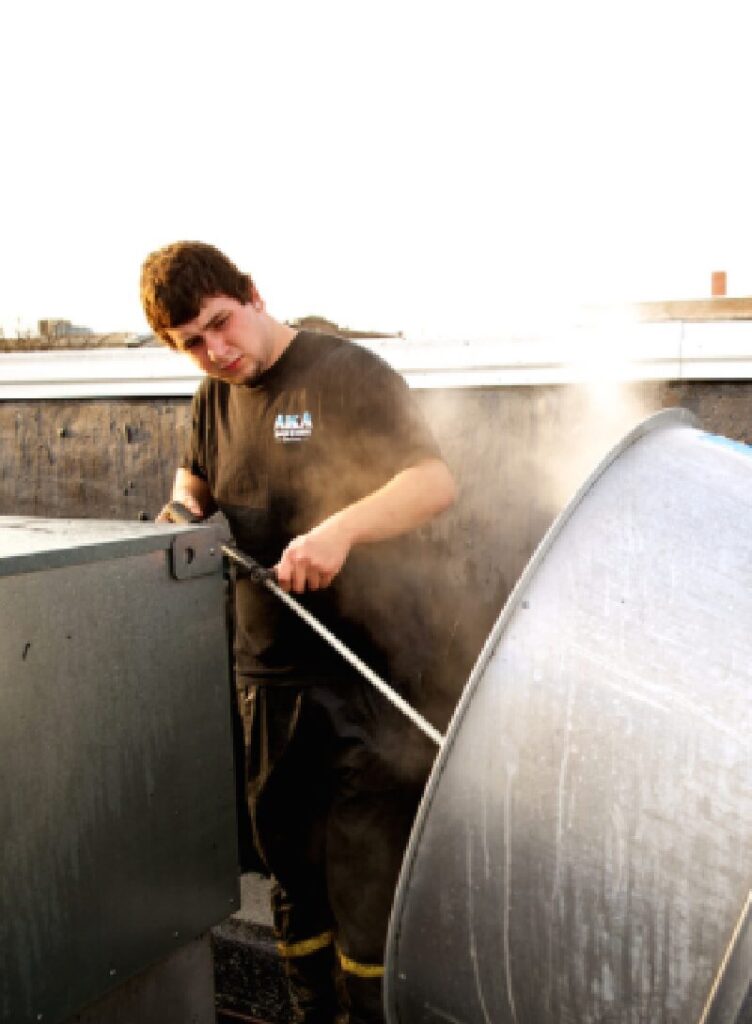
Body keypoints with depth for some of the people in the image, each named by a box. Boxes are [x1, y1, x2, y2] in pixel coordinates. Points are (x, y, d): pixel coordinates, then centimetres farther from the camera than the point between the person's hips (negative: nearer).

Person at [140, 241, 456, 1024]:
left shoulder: (347, 375, -10)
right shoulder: (216, 396, 10)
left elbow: (434, 481, -19)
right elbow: (193, 474, 29)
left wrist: (341, 528, -35)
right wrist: (184, 508, 6)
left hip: (366, 671, -6)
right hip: (267, 673, 7)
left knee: (365, 873, 2)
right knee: (288, 863, 17)